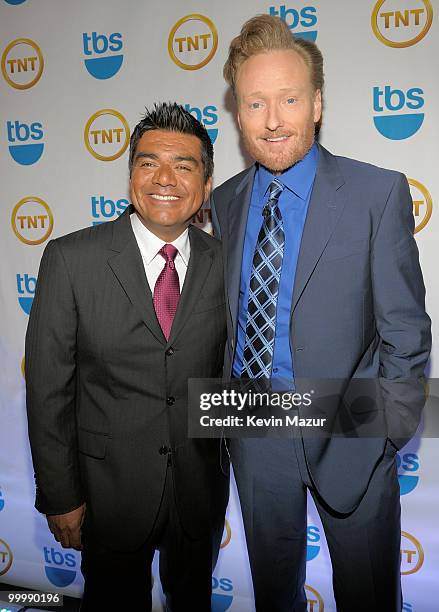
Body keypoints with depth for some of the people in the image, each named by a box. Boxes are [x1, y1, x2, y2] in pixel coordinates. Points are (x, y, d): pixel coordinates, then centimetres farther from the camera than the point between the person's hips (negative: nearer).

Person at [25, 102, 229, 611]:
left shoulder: (223, 263, -5)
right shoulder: (71, 259, -13)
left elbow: (226, 371, 5)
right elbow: (48, 387, -10)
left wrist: (226, 454, 8)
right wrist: (60, 497, -8)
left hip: (201, 488, 3)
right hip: (111, 488, -2)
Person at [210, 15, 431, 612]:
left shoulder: (378, 193, -11)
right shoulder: (223, 203, 1)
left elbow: (406, 332, -10)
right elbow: (230, 316, 7)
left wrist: (381, 435, -12)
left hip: (343, 431, -3)